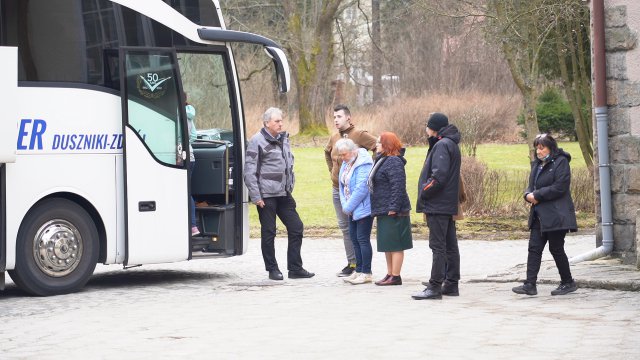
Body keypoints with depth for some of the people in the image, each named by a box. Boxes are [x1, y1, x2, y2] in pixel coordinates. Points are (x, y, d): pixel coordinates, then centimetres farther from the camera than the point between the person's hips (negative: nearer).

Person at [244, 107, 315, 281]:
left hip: (284, 194, 7)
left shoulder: (284, 139, 13)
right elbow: (249, 171, -11)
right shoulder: (257, 141, -9)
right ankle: (272, 269, 11)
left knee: (296, 227, 5)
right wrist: (256, 196, -15)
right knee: (268, 232, 2)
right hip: (266, 195, -7)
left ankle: (295, 268, 12)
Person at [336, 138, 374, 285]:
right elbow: (342, 185, 13)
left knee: (363, 239, -7)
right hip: (353, 210, 9)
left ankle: (366, 273, -1)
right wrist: (345, 205, -1)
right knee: (354, 238, 12)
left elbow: (361, 189, -23)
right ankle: (359, 271, 20)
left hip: (364, 208, -9)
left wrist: (349, 207, -17)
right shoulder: (346, 164, 11)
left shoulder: (364, 164, -18)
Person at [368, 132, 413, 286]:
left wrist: (393, 208, -24)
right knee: (387, 245, 15)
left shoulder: (394, 162, -16)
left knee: (394, 245, -7)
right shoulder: (382, 161, 17)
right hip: (384, 211, 11)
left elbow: (398, 186, -23)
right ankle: (390, 274, 21)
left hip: (392, 212, -11)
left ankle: (395, 277, -5)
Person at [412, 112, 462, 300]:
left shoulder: (441, 145, -15)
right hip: (449, 205, 10)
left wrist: (424, 193, -12)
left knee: (438, 246, -9)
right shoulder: (451, 144, 16)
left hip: (437, 205, -10)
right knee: (450, 245, 12)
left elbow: (438, 176, -24)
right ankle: (451, 284, 17)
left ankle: (435, 286, -8)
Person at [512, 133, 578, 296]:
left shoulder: (561, 162, -9)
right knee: (534, 248, -1)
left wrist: (537, 195, -16)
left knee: (556, 249, -1)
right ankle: (530, 284, -3)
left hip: (556, 215, -8)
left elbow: (559, 187, -18)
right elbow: (531, 185, 20)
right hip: (539, 215, 8)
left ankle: (568, 283, 14)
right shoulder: (536, 164, 16)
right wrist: (528, 195, -4)